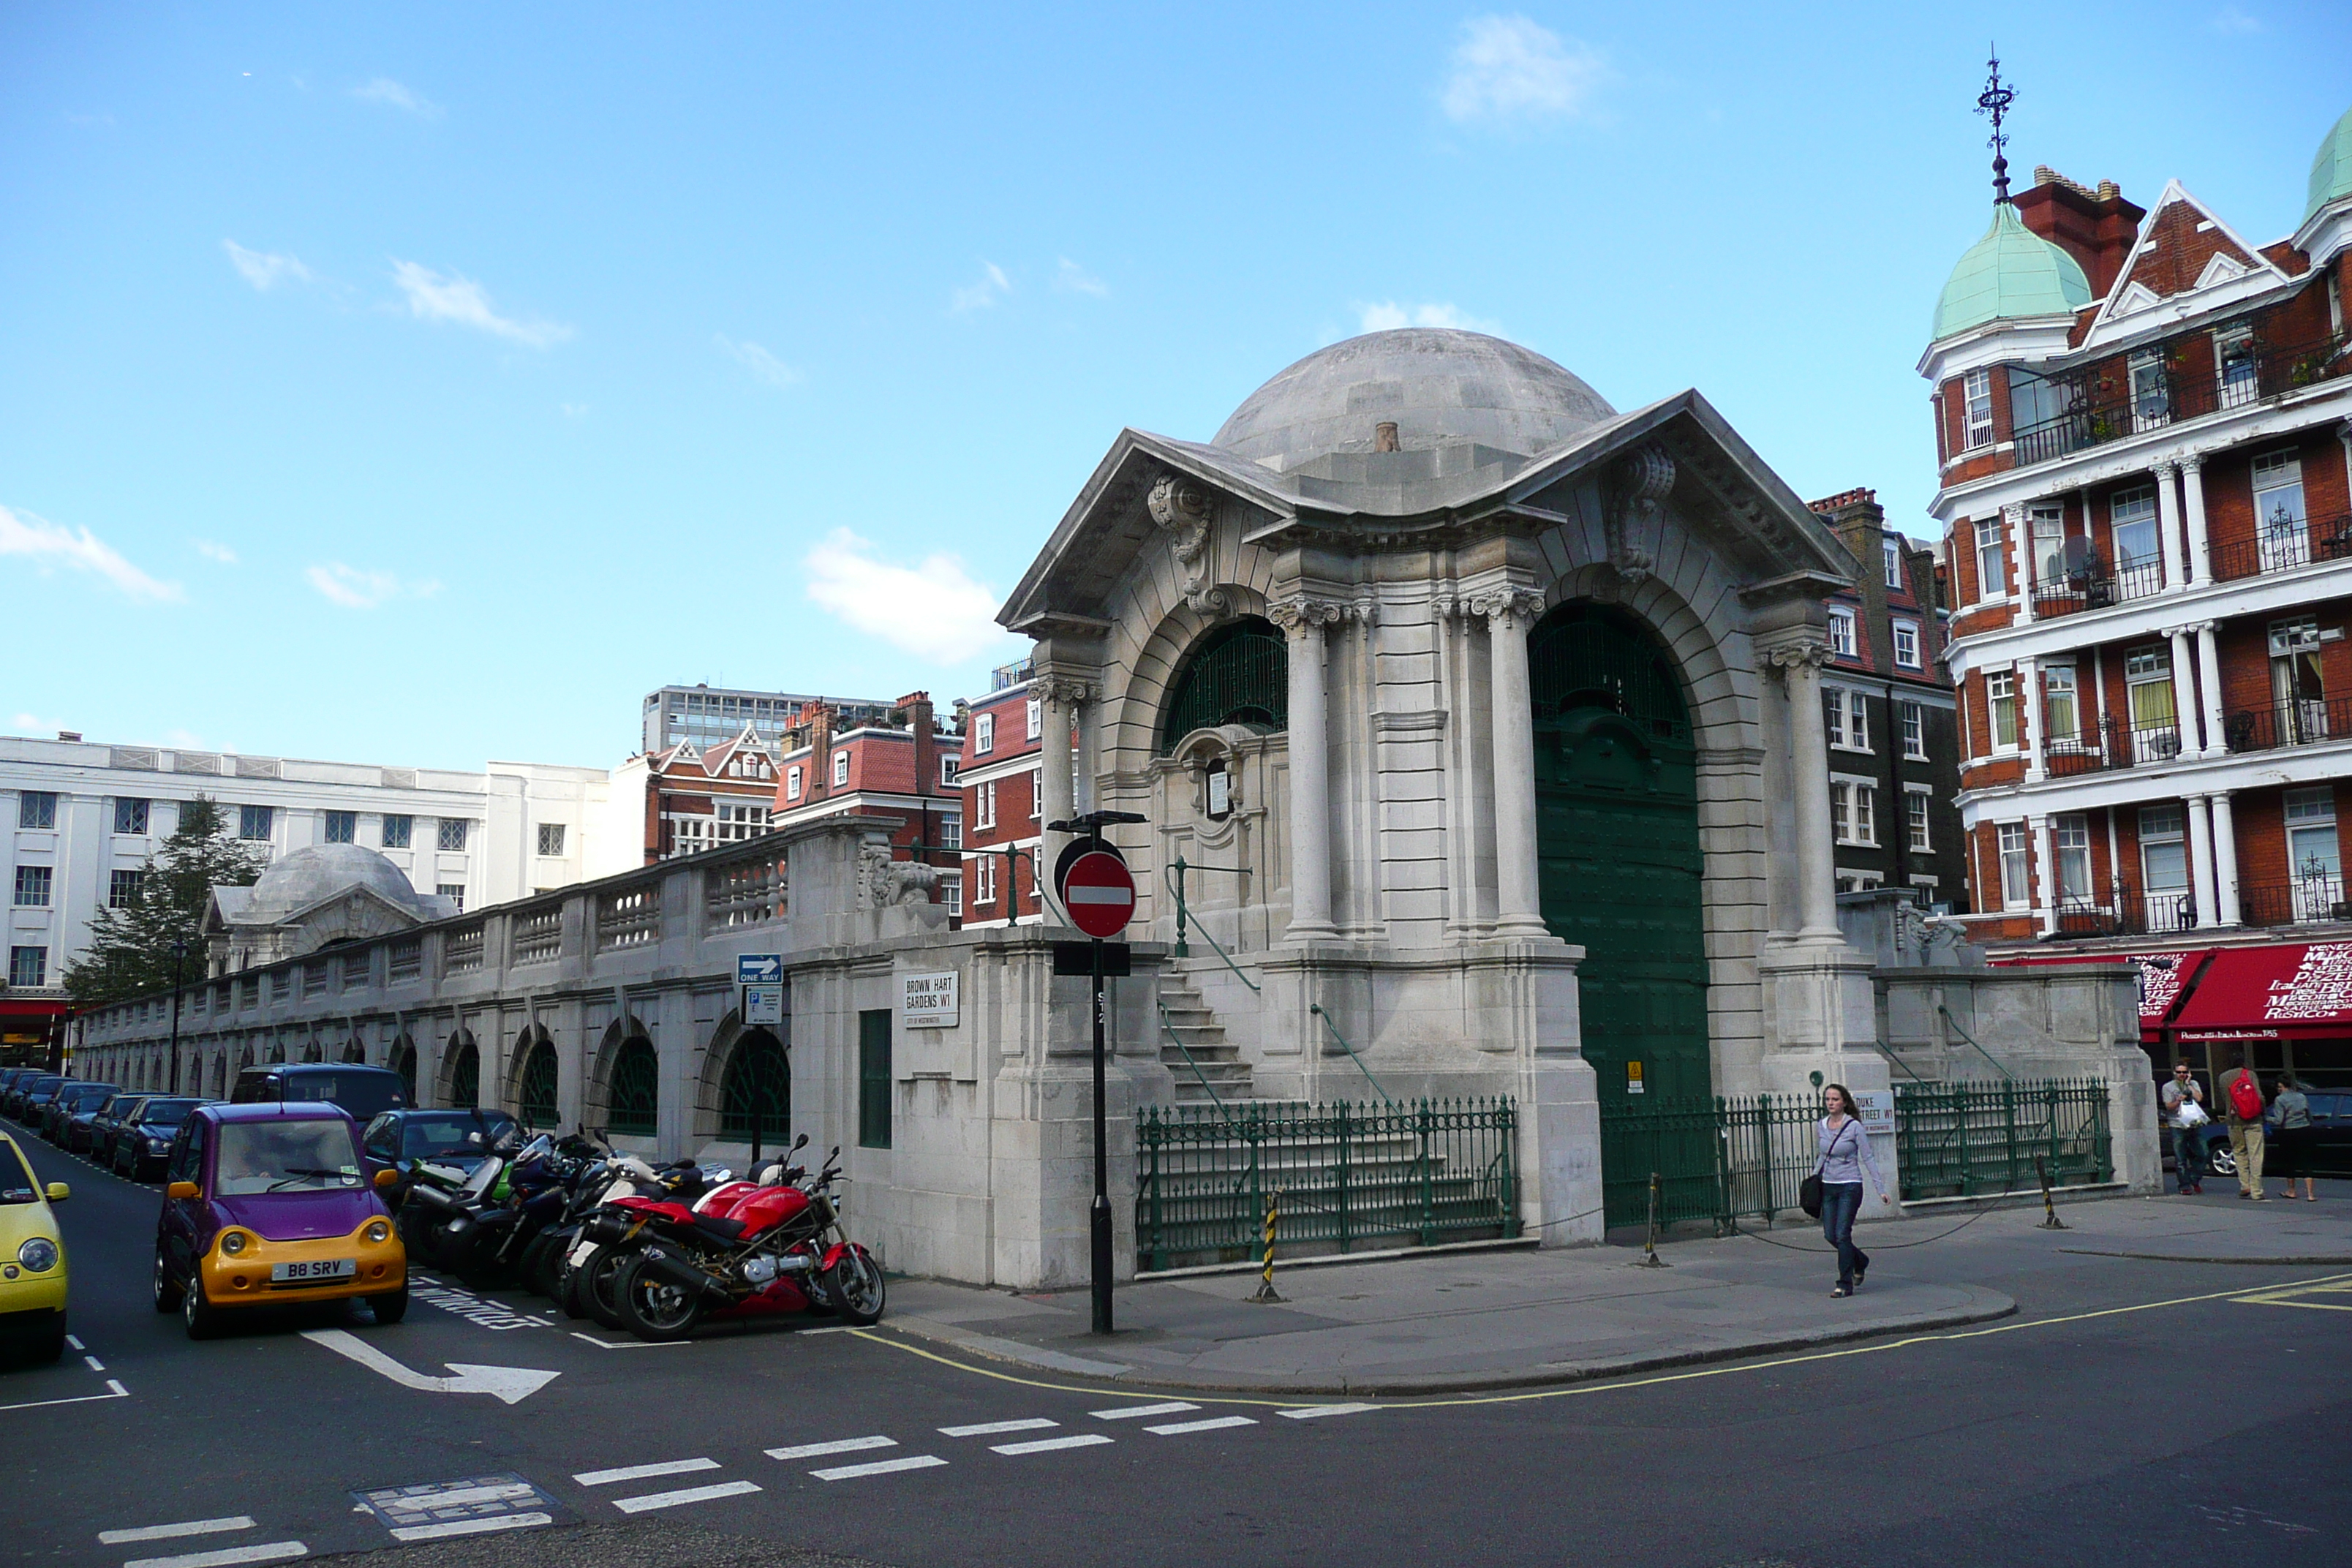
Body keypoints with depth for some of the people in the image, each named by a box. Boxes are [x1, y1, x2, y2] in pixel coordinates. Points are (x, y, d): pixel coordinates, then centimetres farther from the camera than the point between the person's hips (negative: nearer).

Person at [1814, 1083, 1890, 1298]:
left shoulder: (1854, 1127, -9)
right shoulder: (1822, 1126, 6)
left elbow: (1867, 1159, -7)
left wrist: (1880, 1188, -9)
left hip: (1850, 1186, -5)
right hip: (1828, 1187, 6)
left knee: (1842, 1234, -9)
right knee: (1830, 1235, 6)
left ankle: (1845, 1285, 0)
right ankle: (1860, 1261, 33)